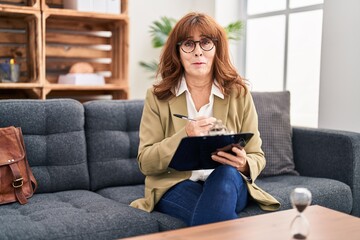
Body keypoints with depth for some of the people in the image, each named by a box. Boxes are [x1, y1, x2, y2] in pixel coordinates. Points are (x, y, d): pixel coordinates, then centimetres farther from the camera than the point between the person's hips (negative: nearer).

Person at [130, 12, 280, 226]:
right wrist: (184, 135, -24)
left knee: (226, 173, -34)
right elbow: (146, 163, -6)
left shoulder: (239, 93, 2)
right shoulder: (158, 96, 0)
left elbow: (257, 157, 5)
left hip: (228, 183, 3)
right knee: (216, 217, -35)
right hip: (174, 184, -2)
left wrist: (244, 165, -21)